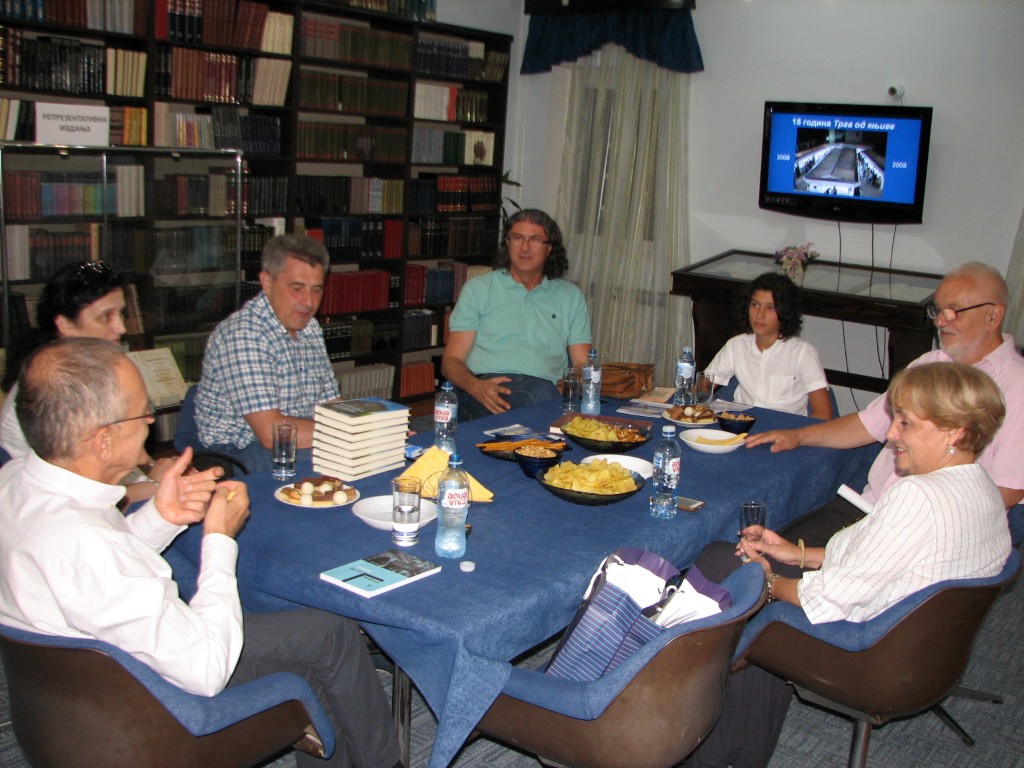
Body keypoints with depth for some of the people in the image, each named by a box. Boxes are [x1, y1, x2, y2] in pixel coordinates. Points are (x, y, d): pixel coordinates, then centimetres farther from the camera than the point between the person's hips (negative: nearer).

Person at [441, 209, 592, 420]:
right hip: (487, 385, -3)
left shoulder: (571, 297, 23)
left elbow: (582, 364, 17)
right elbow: (451, 360, 9)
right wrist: (475, 386, -15)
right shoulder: (478, 288, 17)